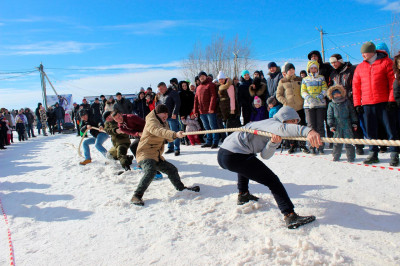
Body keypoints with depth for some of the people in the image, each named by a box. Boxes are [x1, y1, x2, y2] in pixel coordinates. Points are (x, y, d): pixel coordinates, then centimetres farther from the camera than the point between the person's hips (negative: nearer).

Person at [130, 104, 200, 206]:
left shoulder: (164, 123, 16)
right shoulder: (151, 121, -13)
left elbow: (169, 139, 13)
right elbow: (159, 131, -35)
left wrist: (172, 137, -13)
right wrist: (175, 134, -49)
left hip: (157, 156, 9)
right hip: (145, 153, -9)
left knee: (172, 170, 13)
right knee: (150, 172, -32)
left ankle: (181, 188, 34)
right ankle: (137, 196, -30)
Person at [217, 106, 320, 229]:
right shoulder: (272, 122, -4)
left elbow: (265, 155, 8)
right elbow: (281, 128, -32)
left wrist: (273, 143, -12)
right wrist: (307, 131, -47)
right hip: (234, 157, -10)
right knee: (272, 181, -7)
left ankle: (243, 195, 50)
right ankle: (290, 216, -13)